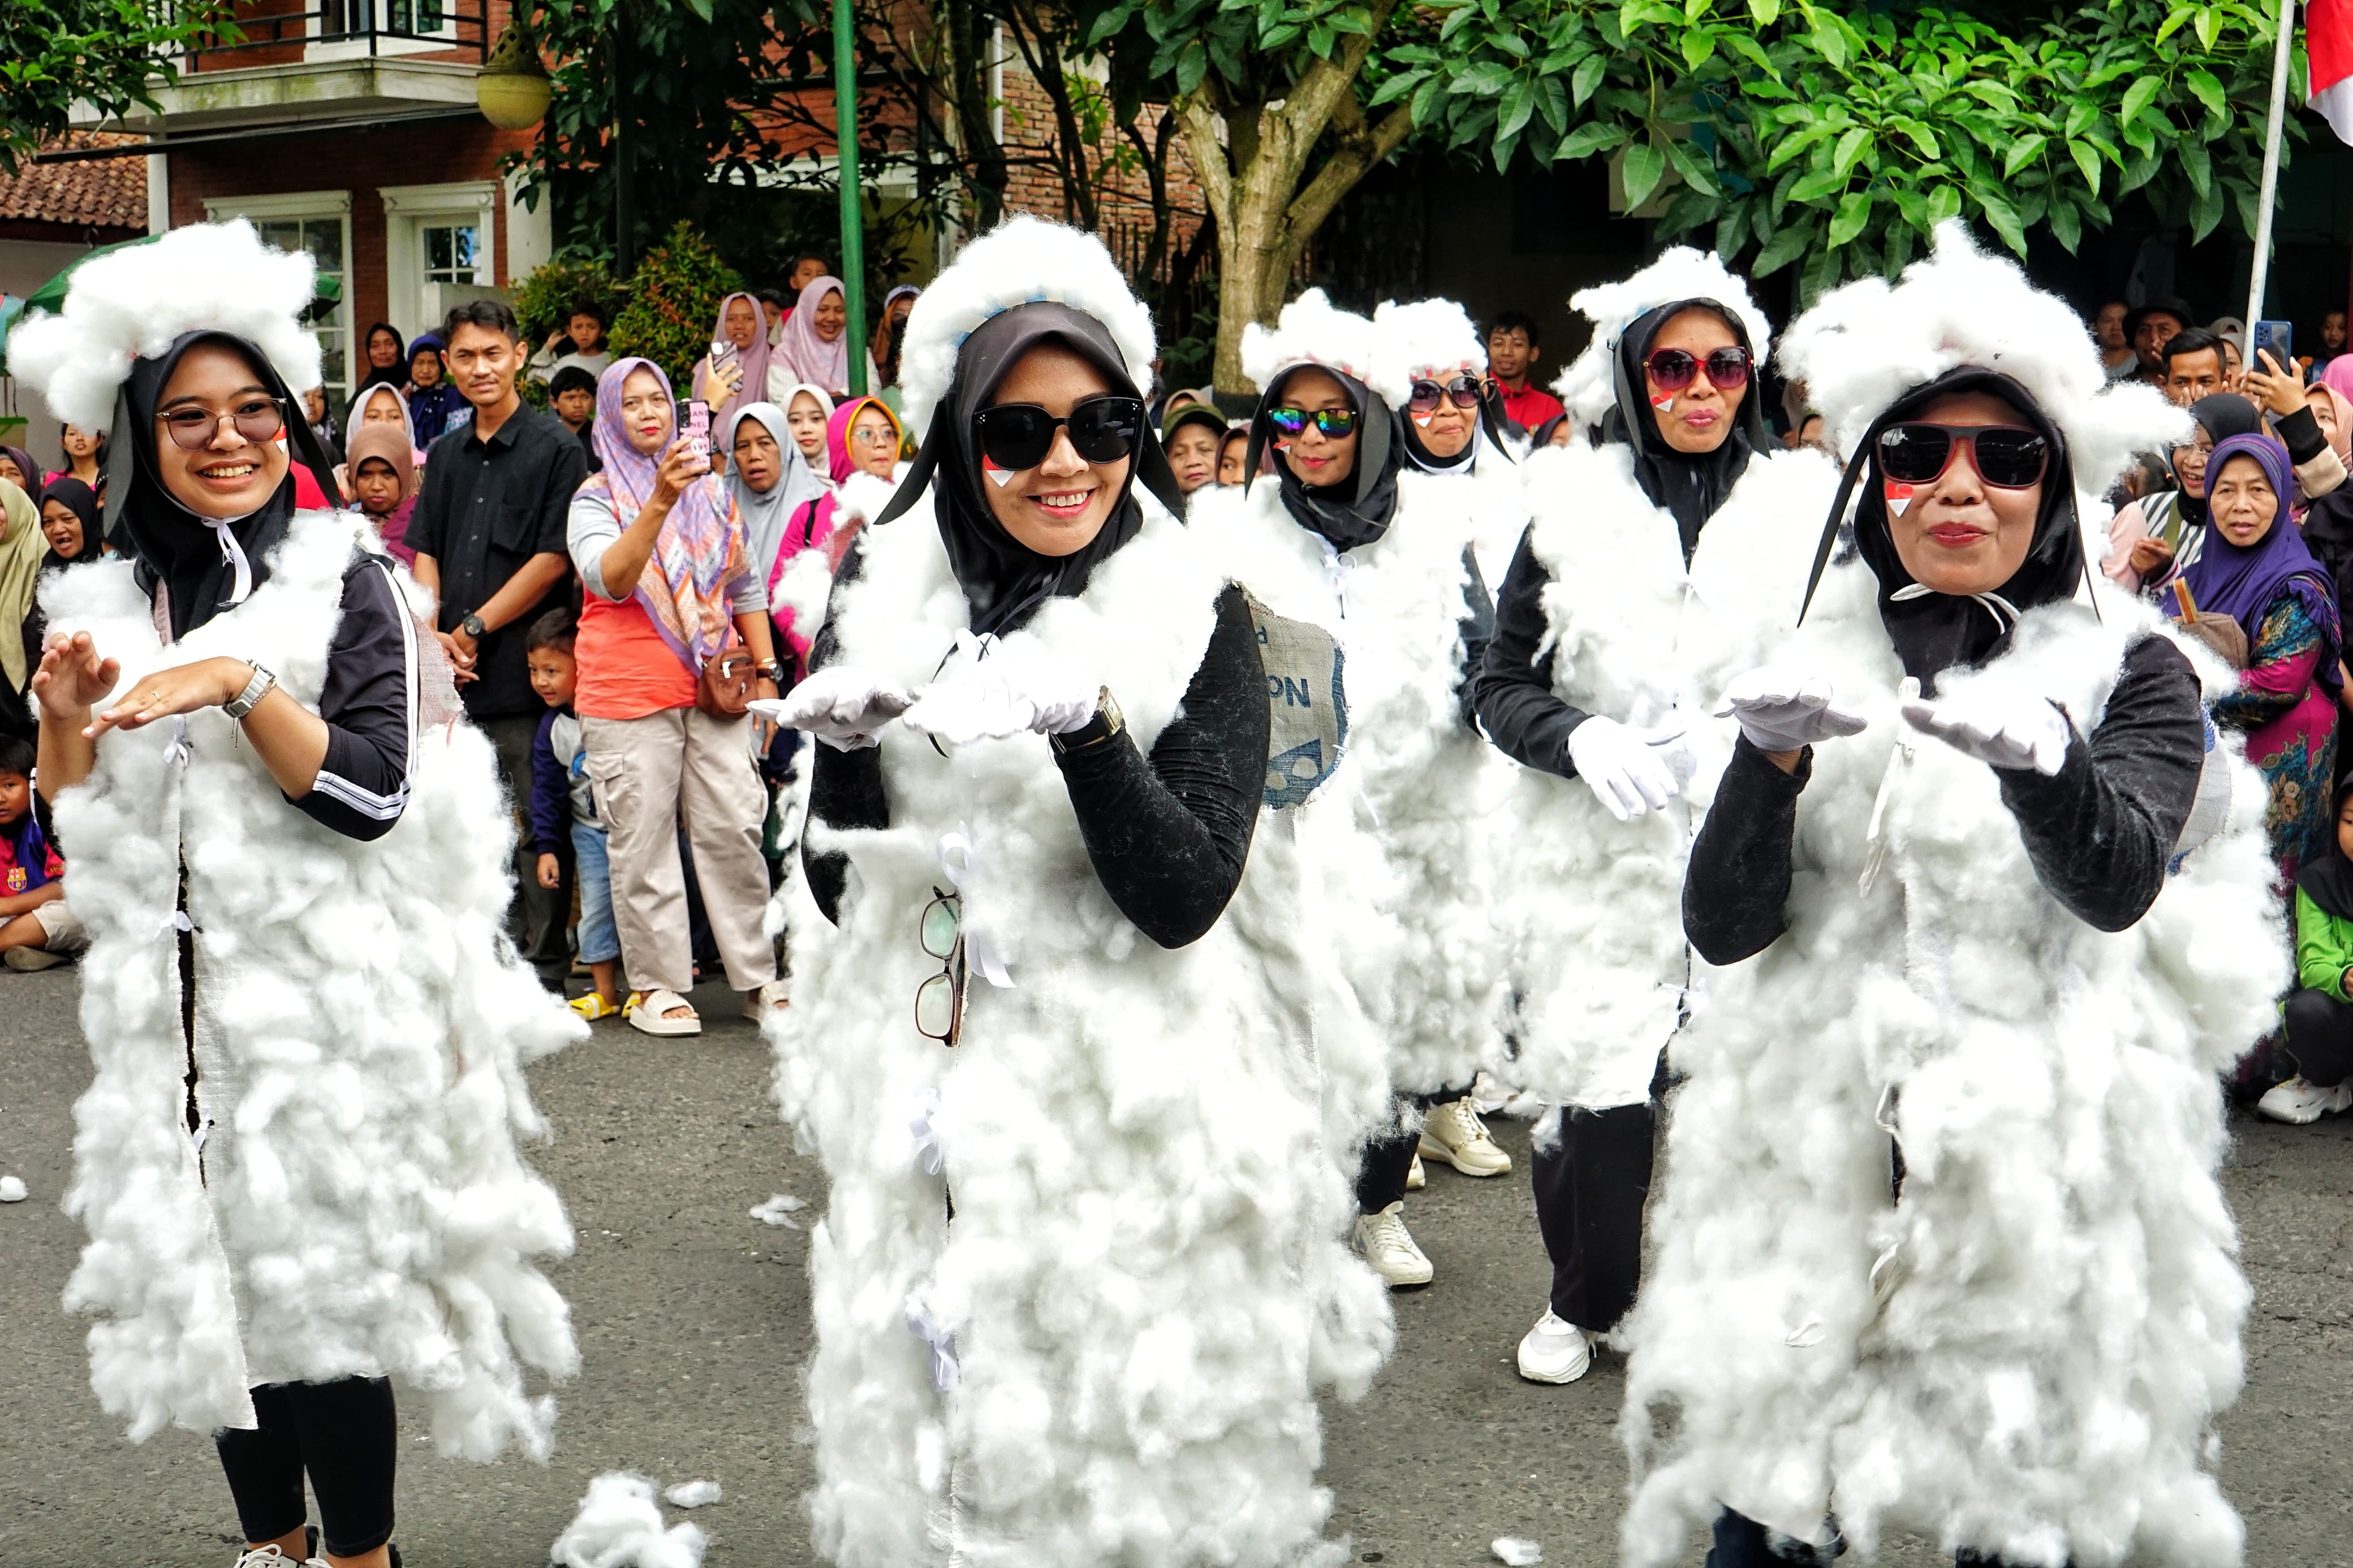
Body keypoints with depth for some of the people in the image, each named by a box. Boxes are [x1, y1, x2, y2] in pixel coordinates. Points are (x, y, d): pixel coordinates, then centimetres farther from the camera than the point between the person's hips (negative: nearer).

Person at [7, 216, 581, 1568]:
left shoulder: (347, 581, -5)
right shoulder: (111, 602, 9)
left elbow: (371, 794, -13)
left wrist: (238, 681, -22)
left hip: (328, 996, -5)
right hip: (170, 994, 5)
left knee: (327, 1285, -2)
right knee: (204, 1278, 11)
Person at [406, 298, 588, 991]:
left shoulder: (554, 446, -2)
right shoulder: (446, 454, 18)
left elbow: (553, 556, -9)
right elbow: (424, 553, 16)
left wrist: (476, 628, -8)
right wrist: (433, 635, -1)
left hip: (524, 669, -6)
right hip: (454, 674, 6)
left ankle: (542, 969, 4)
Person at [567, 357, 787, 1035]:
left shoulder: (711, 490, 14)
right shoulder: (596, 498, 1)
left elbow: (746, 587, 20)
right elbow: (609, 579, -18)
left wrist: (765, 669, 13)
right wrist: (658, 504, -29)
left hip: (714, 687, 3)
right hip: (628, 693, -3)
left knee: (735, 830, 0)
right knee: (643, 843, -1)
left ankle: (757, 977, 8)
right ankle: (656, 986, 7)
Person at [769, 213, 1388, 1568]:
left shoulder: (1199, 617, -7)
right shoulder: (885, 600, 2)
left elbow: (1183, 899, -16)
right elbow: (839, 894, 5)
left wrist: (1087, 732, -29)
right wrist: (846, 749, -13)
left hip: (1131, 1107, -3)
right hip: (926, 1098, 3)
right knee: (925, 1447, 15)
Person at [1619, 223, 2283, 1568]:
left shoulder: (2131, 672, 2)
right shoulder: (1819, 664, 7)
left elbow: (2117, 883, -17)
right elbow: (1723, 930, -3)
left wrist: (2036, 754, -37)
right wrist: (1771, 760, -21)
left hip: (2049, 1187, -1)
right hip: (1809, 1158, 2)